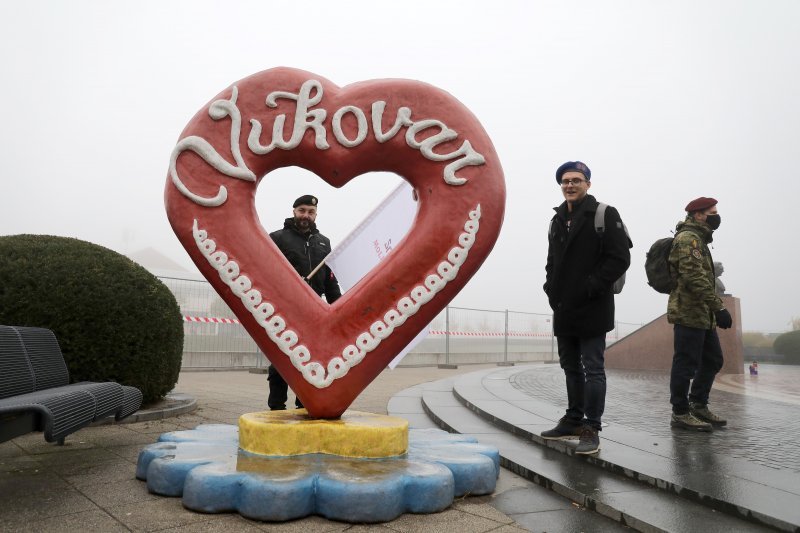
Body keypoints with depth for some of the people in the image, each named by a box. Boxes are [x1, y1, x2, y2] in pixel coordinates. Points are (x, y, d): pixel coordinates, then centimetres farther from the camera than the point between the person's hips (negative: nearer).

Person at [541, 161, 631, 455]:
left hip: (592, 309, -7)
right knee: (571, 367, 15)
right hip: (563, 309, 7)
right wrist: (552, 288, 7)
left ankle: (591, 429, 4)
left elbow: (620, 258, -12)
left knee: (593, 369, -3)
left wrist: (591, 288, -16)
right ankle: (574, 420, 27)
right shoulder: (557, 220, 16)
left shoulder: (605, 215, -5)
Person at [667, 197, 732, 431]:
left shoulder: (697, 239, 22)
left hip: (702, 316, 11)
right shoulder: (688, 238, -12)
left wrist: (714, 309, 23)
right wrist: (719, 307, -24)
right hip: (689, 313, -11)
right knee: (686, 364, -5)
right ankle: (680, 413, 3)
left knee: (713, 360, 15)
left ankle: (698, 405, 25)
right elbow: (695, 278, -23)